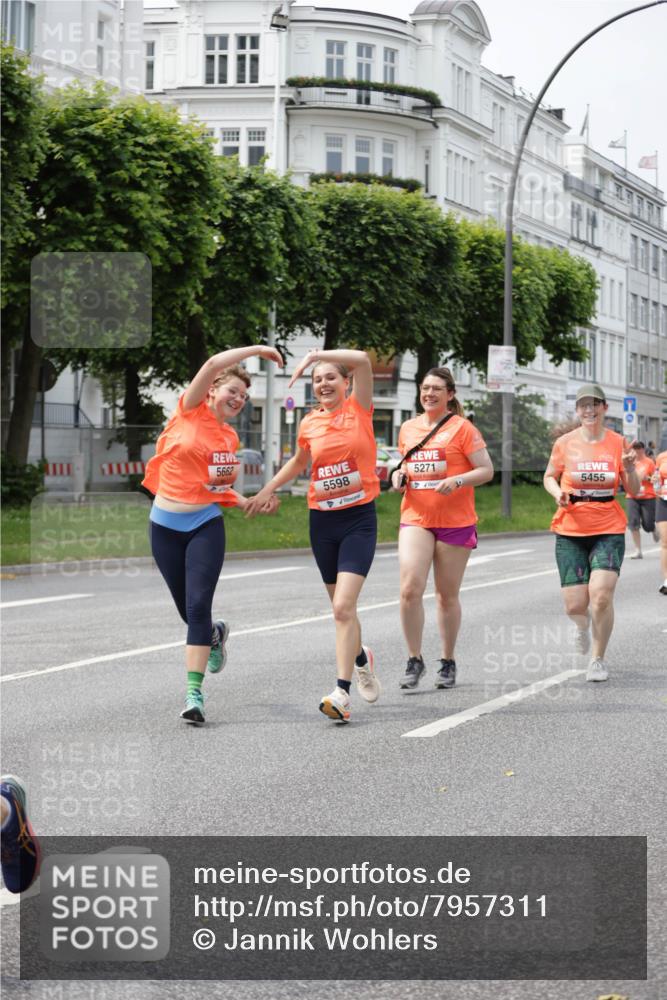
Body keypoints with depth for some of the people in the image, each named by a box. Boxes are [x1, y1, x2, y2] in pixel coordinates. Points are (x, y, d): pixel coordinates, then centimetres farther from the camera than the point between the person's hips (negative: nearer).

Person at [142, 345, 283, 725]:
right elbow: (214, 364, -15)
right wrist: (258, 349, -10)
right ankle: (214, 634, 46)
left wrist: (251, 502, 6)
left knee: (198, 607, -15)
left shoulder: (231, 438, 9)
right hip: (166, 525, -1)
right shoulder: (191, 411, -2)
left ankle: (194, 692, -17)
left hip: (206, 525, 1)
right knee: (188, 610, 10)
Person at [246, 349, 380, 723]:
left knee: (343, 606, -16)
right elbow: (299, 461, 28)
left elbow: (362, 360, -21)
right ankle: (362, 659, 40)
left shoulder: (359, 410, -4)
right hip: (323, 521, 5)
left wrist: (315, 355, -23)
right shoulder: (310, 424, 7)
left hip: (359, 519, -5)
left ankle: (342, 691, -16)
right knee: (342, 608, 12)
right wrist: (269, 489, 24)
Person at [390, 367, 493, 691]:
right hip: (415, 519, 3)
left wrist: (457, 481, -22)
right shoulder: (408, 428, 10)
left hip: (455, 521, -3)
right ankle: (414, 660, -2)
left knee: (447, 595, 7)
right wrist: (399, 475, 4)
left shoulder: (462, 427, -4)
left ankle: (448, 661, 22)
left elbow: (486, 470, -6)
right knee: (410, 589, -14)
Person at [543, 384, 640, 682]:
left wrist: (629, 468, -15)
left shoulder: (617, 443, 0)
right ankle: (583, 624, 37)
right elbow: (549, 477, 14)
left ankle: (598, 659, 5)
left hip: (609, 531, 0)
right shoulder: (565, 443, -1)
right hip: (570, 532, 1)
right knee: (575, 606, -3)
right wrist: (558, 494, -7)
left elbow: (634, 491, 5)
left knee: (601, 595, -17)